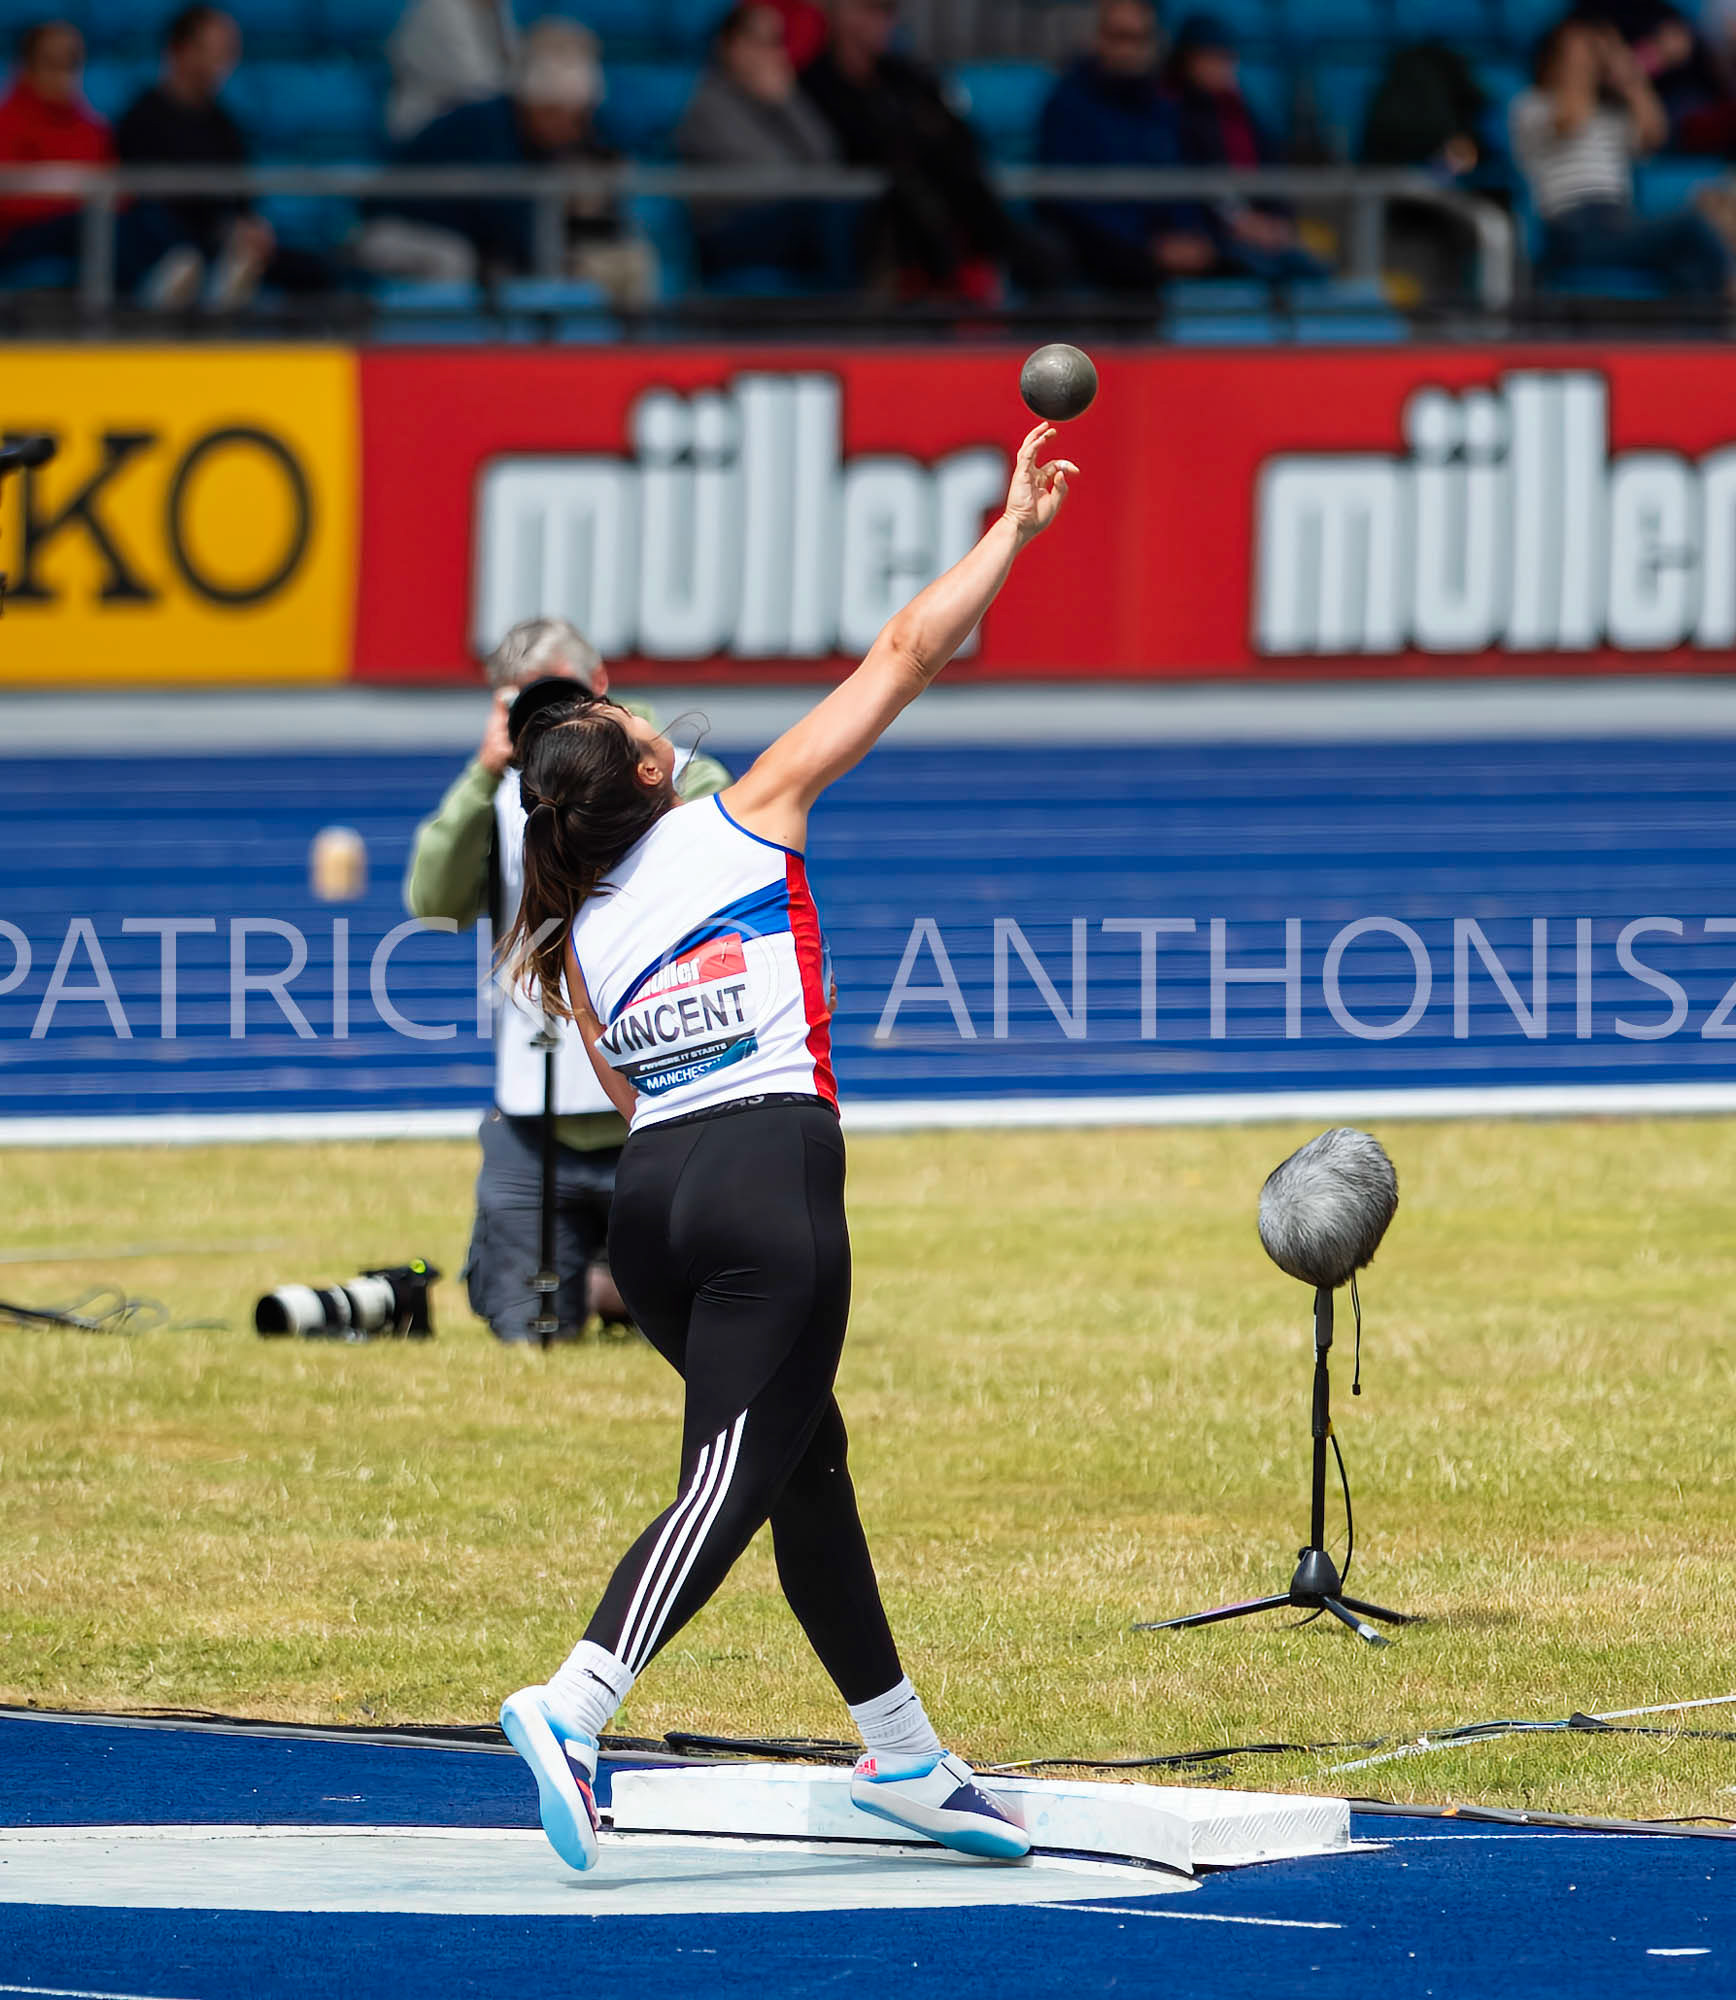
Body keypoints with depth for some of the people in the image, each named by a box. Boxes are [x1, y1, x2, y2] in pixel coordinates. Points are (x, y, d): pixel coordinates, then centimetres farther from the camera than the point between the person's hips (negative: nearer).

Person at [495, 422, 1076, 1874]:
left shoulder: (582, 936, 14)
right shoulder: (749, 820, 3)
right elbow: (908, 655, 7)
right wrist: (1013, 528, 16)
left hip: (652, 1191, 6)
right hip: (772, 1169, -6)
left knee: (807, 1454, 18)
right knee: (736, 1476, -12)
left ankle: (901, 1754, 22)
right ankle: (572, 1707, -30)